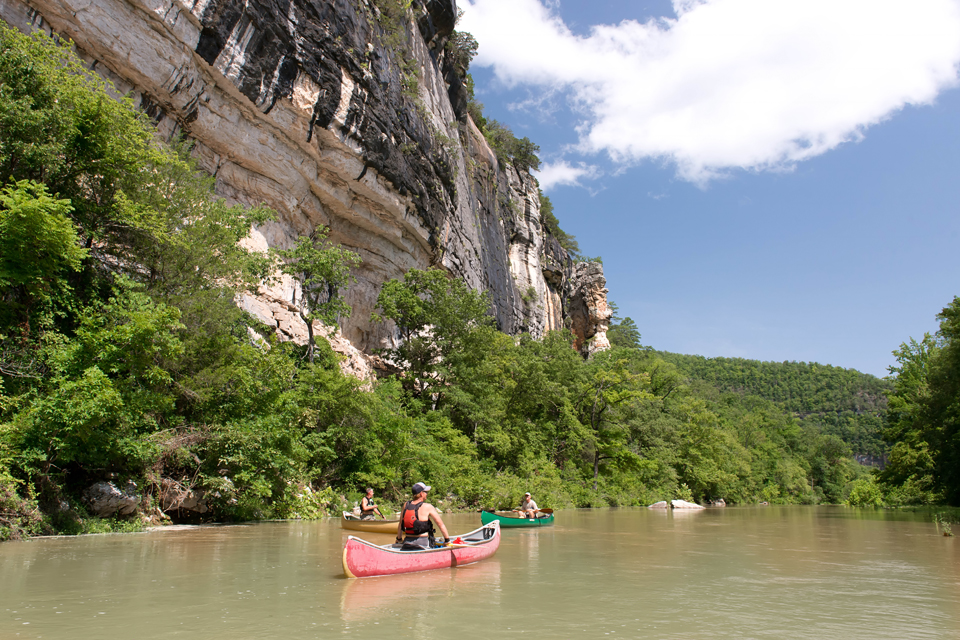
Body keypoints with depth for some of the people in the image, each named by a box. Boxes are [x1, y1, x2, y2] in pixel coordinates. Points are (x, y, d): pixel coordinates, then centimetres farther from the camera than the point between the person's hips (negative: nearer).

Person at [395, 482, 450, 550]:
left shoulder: (406, 505, 11)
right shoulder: (428, 507, -2)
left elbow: (400, 525, 20)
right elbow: (441, 524, 0)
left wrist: (399, 539, 34)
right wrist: (447, 540, 11)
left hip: (407, 543, 5)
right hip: (423, 543, -4)